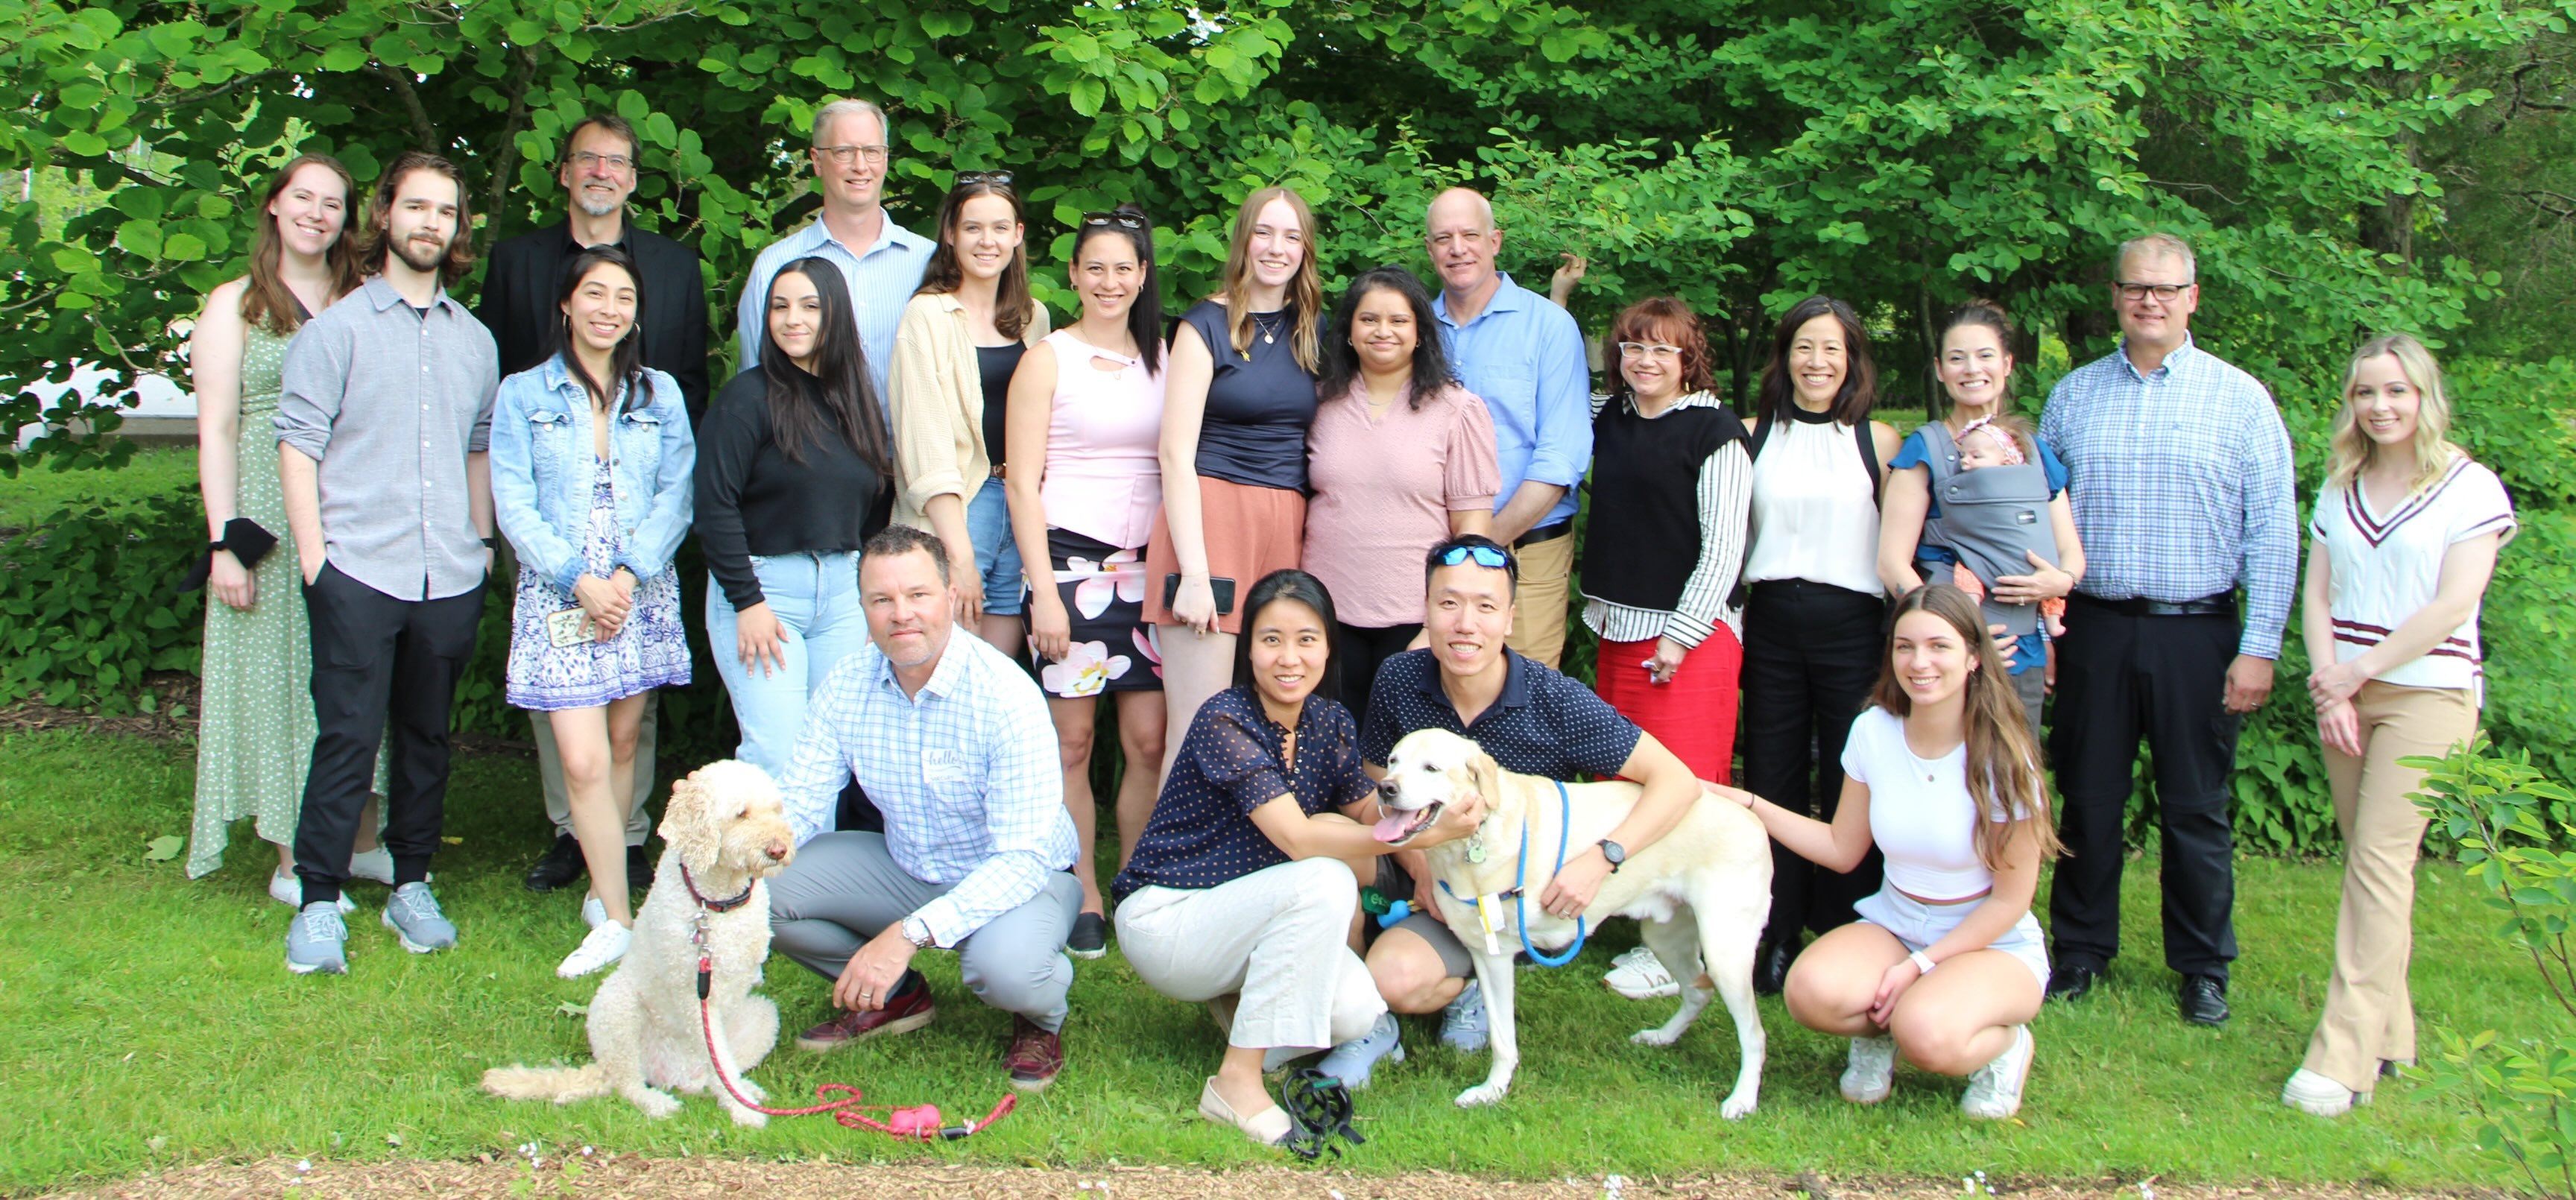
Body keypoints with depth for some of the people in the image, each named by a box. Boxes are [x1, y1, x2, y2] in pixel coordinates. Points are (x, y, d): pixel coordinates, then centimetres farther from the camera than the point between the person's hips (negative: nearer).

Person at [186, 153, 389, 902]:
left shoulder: (362, 304, 12)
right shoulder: (235, 306, 3)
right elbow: (216, 429, -2)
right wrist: (224, 542, -10)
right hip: (272, 522, -3)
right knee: (280, 675, 1)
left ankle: (361, 842, 20)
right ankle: (293, 864, 8)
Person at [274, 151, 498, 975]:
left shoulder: (475, 340, 15)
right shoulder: (337, 327, 1)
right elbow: (299, 442, -3)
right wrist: (313, 551, -9)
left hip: (451, 580, 4)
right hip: (359, 573, -4)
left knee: (428, 737, 11)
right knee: (347, 738, -6)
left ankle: (412, 886, 21)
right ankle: (319, 905, 1)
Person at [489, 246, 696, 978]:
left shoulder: (659, 394, 10)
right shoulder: (523, 395, 4)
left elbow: (677, 494, 2)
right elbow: (514, 507, -2)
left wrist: (630, 573, -11)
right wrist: (579, 580, -13)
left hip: (643, 593, 3)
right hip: (560, 596, -2)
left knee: (624, 745, 6)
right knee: (583, 760, -11)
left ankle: (605, 890, 21)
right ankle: (617, 919, -8)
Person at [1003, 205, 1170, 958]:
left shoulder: (1163, 358, 14)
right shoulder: (1048, 359, 3)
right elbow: (1023, 483, -1)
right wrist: (1044, 591, -9)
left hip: (1148, 563, 3)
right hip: (1070, 557, -3)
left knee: (1150, 739, -2)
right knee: (1071, 741, 0)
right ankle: (1084, 898, 11)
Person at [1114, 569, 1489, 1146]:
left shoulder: (1331, 725, 1)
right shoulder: (1224, 721, -21)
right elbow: (1299, 839, -30)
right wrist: (1422, 834, -40)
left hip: (1239, 915, 7)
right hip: (1163, 918, -6)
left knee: (1357, 1012, -20)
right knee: (1324, 881, -31)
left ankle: (1238, 995, 11)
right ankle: (1238, 1083, -23)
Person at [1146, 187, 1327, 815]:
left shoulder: (1315, 332, 16)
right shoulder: (1207, 325, 1)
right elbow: (1176, 453, -5)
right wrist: (1193, 572, -14)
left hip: (1288, 527, 5)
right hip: (1212, 518, -5)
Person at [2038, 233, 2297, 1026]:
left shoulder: (2239, 398, 1)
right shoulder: (2073, 396, 8)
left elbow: (2273, 533, -1)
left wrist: (2260, 647, -7)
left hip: (2197, 633, -2)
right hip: (2095, 627, 2)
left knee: (2196, 808, 5)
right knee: (2089, 799, 8)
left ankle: (2203, 967, 19)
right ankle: (2080, 951, 21)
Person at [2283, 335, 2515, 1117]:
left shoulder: (2470, 488, -2)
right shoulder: (2339, 490, 13)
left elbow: (2454, 604, -11)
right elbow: (2318, 597, 9)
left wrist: (2358, 673, -10)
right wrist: (2331, 691, -5)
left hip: (2426, 692, -5)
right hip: (2344, 693, 5)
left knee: (2380, 856, -14)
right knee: (2364, 859, 5)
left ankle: (2344, 1058, -17)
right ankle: (2389, 1031, 15)